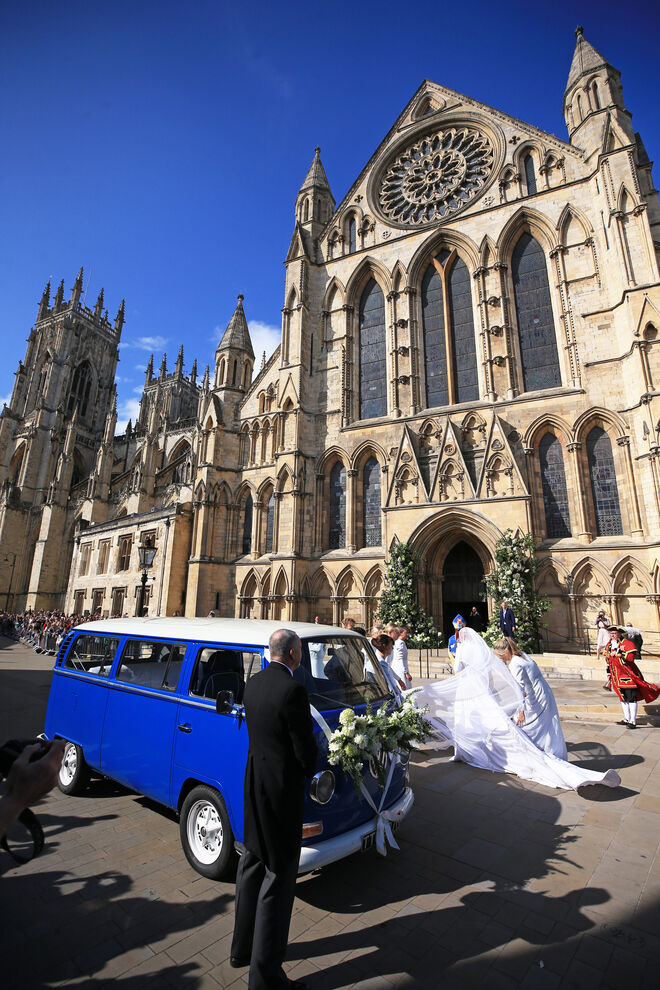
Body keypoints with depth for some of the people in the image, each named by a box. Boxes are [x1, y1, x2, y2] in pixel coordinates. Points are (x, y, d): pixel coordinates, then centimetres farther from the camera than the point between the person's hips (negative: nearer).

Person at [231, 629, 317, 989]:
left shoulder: (253, 684, -1)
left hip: (253, 783, 8)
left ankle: (243, 947, 44)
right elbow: (305, 750, -19)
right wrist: (308, 770, 2)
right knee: (279, 877, 9)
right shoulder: (293, 690, -26)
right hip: (282, 788, -8)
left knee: (252, 865, 25)